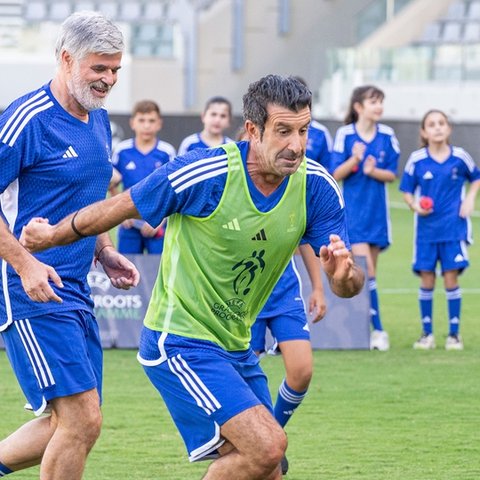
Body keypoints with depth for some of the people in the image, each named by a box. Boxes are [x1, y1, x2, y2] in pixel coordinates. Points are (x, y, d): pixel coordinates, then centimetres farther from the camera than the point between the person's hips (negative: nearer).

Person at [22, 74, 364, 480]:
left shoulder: (317, 188, -7)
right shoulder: (202, 173, -22)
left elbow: (350, 284, -7)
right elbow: (116, 209, -7)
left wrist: (343, 273, -32)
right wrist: (50, 236, 7)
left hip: (236, 347, 7)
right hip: (179, 341, -7)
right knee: (268, 446, -20)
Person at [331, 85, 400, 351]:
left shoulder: (387, 136, 1)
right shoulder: (345, 135, -6)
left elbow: (391, 174, 3)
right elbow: (336, 174, -5)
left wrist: (373, 170, -17)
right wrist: (354, 159, -22)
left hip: (377, 212, 4)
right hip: (353, 210, -4)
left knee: (370, 269, 8)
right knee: (365, 268, -13)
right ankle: (377, 329, -13)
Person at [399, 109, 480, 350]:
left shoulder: (460, 157, -1)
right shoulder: (416, 160, -3)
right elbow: (407, 191, 4)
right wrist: (414, 205, -15)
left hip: (453, 228, 0)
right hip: (426, 229, 0)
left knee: (451, 278, -1)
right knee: (426, 280, 3)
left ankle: (454, 333, 9)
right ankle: (427, 333, 15)